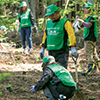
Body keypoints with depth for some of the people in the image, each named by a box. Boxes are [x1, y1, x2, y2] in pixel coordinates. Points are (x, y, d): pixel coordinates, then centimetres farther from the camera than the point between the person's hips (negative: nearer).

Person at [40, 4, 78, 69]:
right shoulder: (48, 23, 15)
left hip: (62, 52, -7)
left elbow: (71, 34, -17)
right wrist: (43, 49, 21)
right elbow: (45, 35, 24)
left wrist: (73, 48, -27)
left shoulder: (65, 22, -7)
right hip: (51, 52, 7)